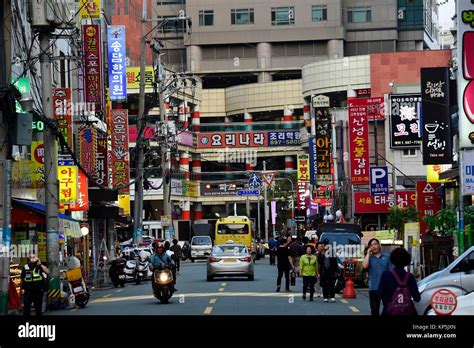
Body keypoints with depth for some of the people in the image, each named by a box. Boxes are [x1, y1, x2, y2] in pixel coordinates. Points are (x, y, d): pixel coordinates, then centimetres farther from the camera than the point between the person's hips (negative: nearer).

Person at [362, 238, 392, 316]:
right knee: (374, 310, 7)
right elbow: (365, 266, -16)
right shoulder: (369, 257, 6)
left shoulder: (386, 257, 6)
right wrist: (368, 253, -7)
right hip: (374, 288, 1)